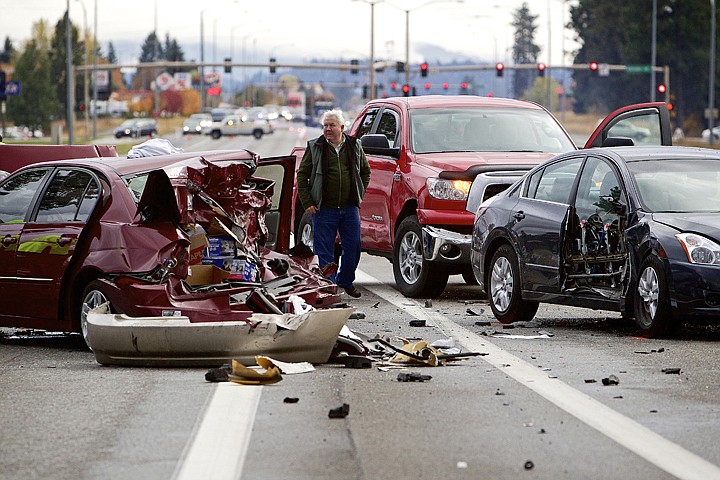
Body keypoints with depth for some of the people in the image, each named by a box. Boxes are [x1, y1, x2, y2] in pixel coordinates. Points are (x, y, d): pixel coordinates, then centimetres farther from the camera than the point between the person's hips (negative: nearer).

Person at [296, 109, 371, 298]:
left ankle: (345, 281, 26)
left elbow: (365, 171, 20)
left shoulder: (354, 147, 7)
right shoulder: (315, 148, 1)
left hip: (349, 208, 2)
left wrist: (360, 195, 10)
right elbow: (302, 175, 3)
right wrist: (307, 203, -4)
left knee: (353, 247, 6)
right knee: (324, 251, -2)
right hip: (324, 209, -2)